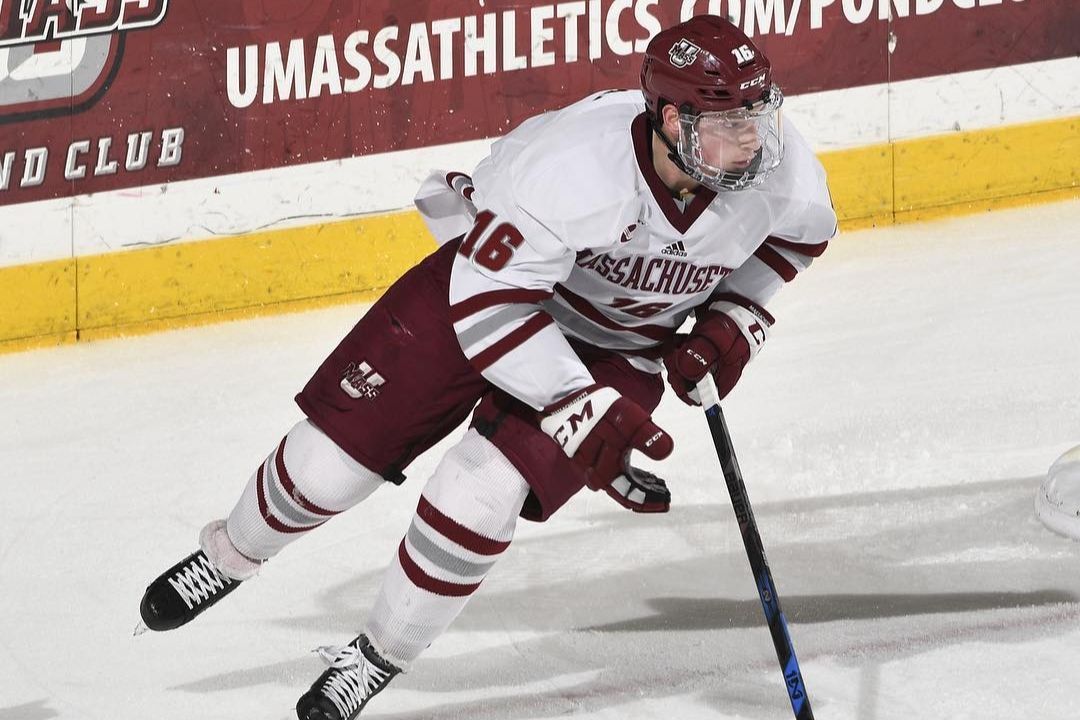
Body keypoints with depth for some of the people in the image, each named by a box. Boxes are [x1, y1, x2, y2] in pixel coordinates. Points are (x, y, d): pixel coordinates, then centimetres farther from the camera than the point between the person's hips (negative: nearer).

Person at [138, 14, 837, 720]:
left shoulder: (783, 168, -25)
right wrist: (586, 413, -36)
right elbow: (487, 304, -35)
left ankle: (379, 659, 9)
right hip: (490, 275, -2)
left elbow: (796, 232, 1)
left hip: (616, 345, 2)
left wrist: (731, 323, -9)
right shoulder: (574, 166, -40)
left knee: (477, 498, -17)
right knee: (331, 458, 1)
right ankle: (231, 554, 35)